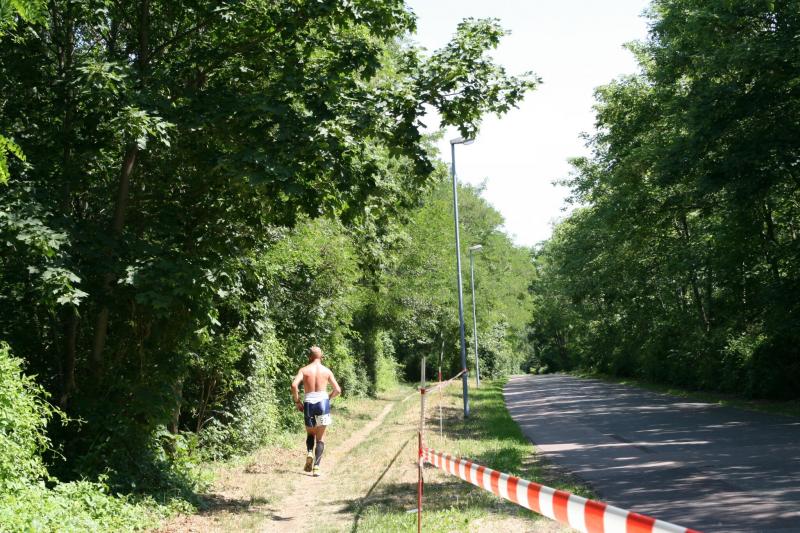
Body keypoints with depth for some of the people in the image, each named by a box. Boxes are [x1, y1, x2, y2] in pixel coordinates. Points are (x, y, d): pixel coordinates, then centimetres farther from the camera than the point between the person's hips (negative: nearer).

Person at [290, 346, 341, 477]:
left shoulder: (304, 370, 4)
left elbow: (294, 385, -13)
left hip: (308, 403, 0)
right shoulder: (326, 370, 7)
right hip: (323, 402, 0)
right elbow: (338, 390, 6)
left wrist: (297, 401, -1)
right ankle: (316, 466, -7)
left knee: (310, 433, 22)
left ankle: (309, 452, -6)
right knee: (320, 437, 6)